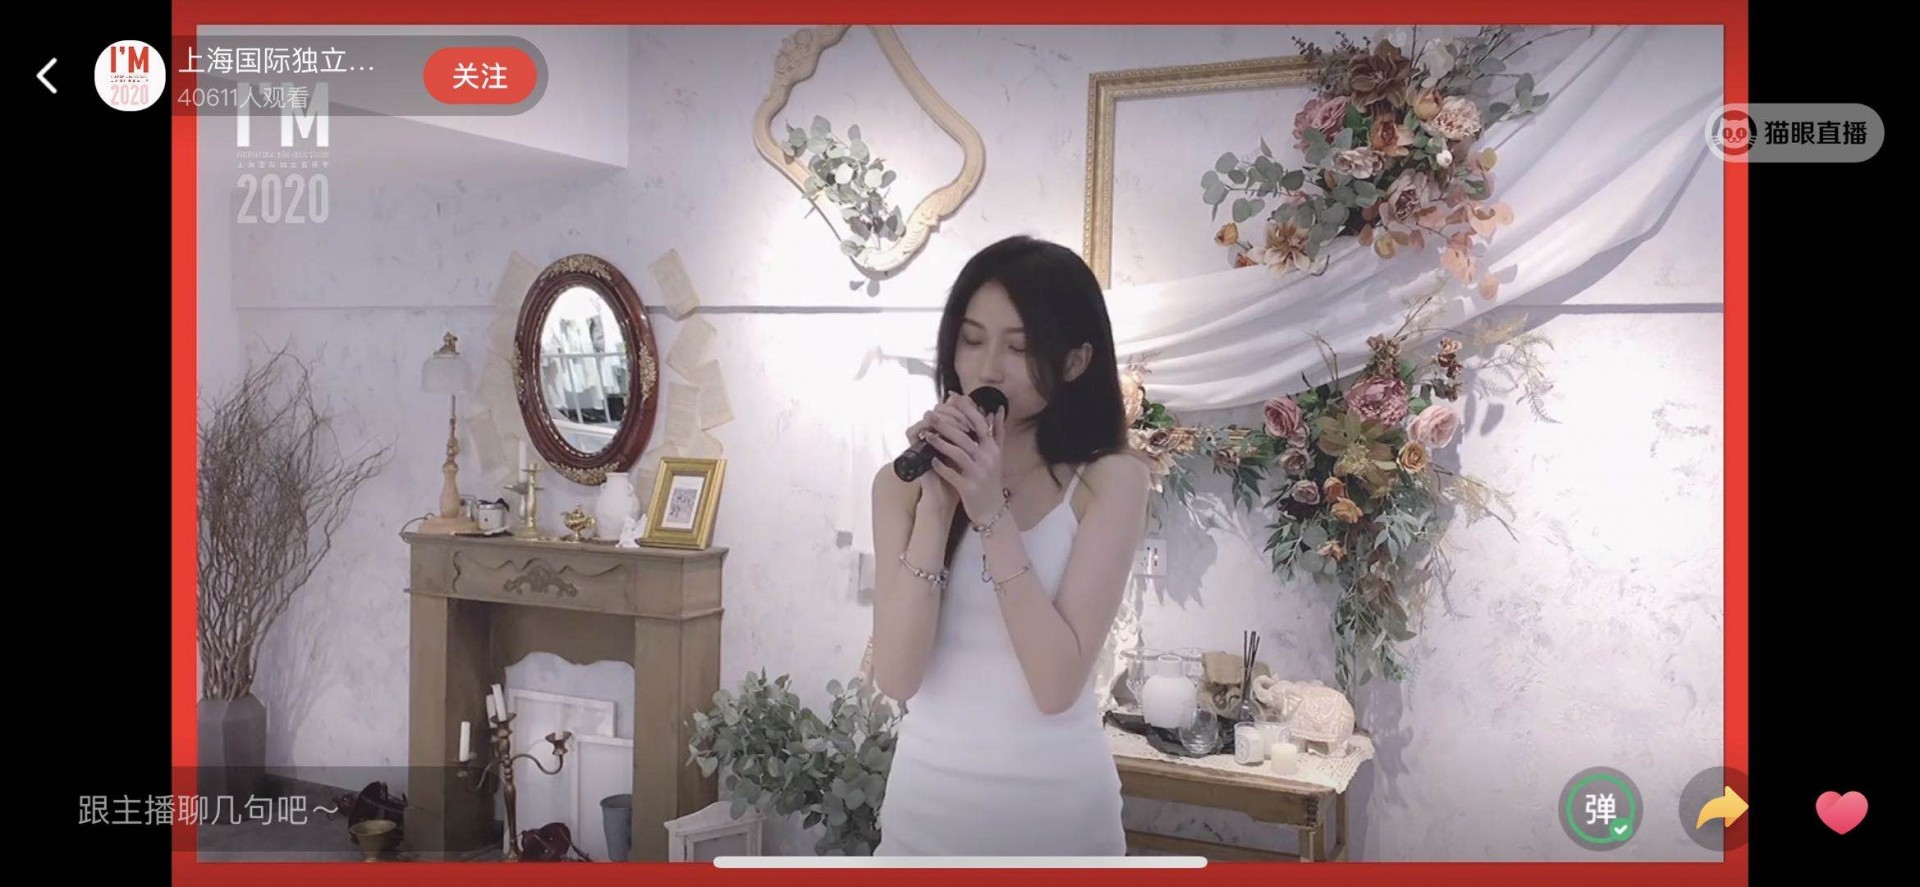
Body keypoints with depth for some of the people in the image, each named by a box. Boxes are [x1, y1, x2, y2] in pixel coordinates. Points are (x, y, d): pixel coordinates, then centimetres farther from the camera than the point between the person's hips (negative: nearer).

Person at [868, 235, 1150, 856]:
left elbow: (1057, 684, -17)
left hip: (1060, 808, -1)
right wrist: (936, 505, -19)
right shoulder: (904, 483, -3)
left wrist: (991, 512, -22)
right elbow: (896, 677, -13)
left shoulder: (1109, 480, -9)